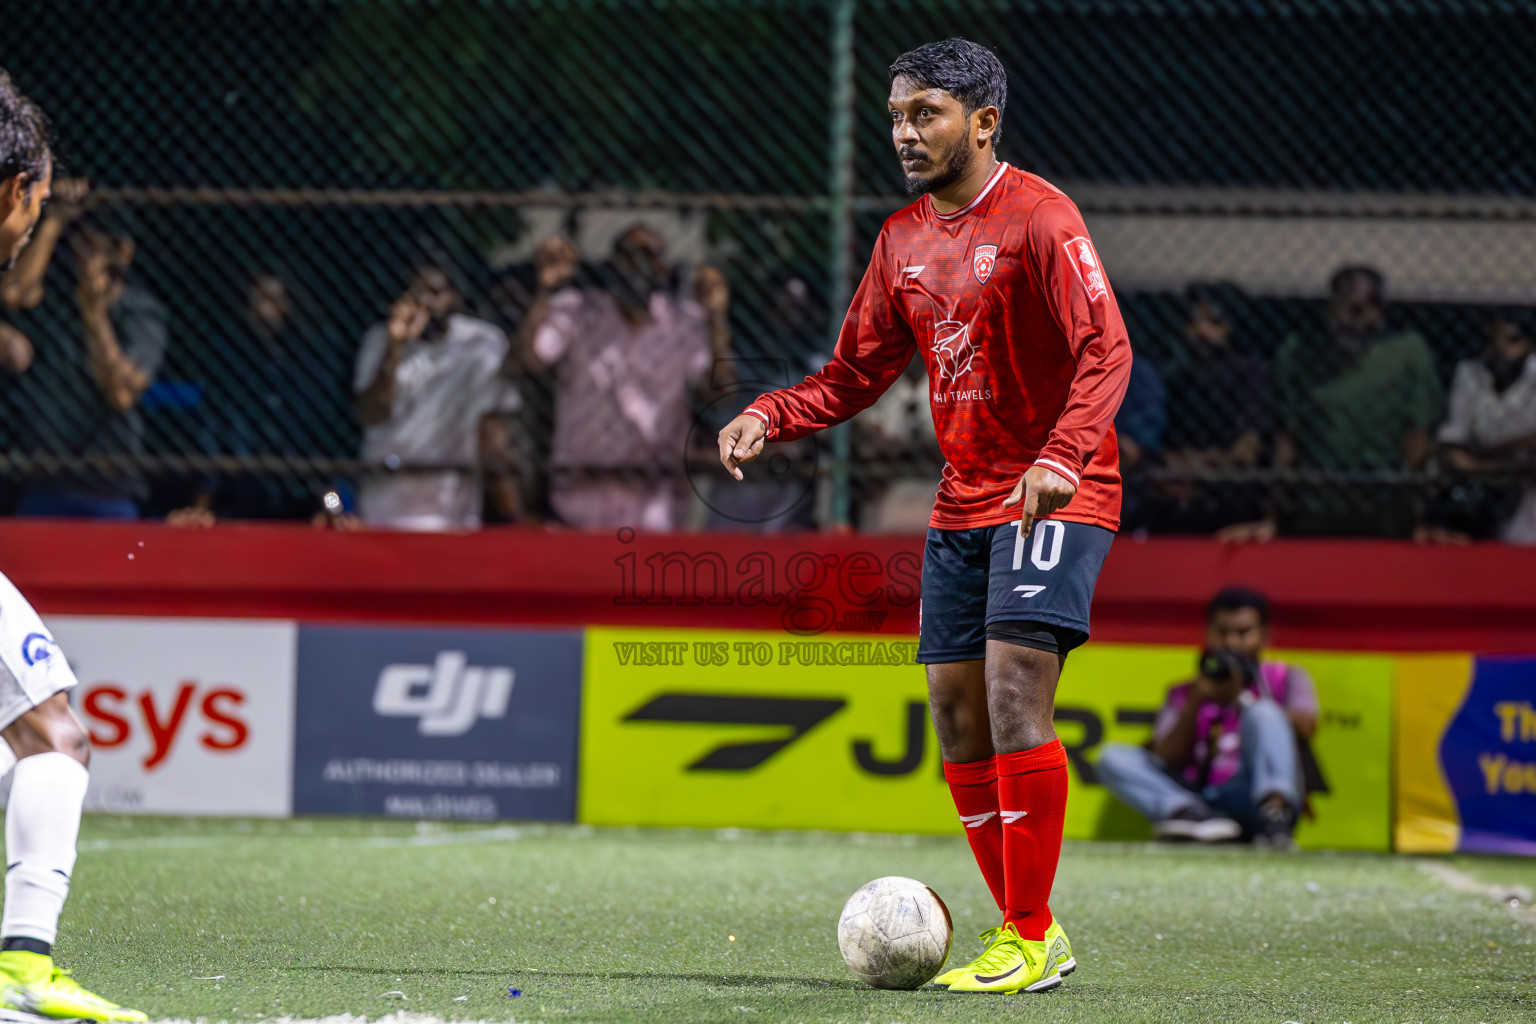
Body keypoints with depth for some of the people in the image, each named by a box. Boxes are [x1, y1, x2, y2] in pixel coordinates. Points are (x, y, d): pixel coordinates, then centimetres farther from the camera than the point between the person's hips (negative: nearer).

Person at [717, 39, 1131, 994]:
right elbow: (855, 376, 16)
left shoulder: (1038, 216, -12)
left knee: (1014, 688, -18)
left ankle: (1033, 939, -14)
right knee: (957, 712, 4)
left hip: (1057, 497, -8)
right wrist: (767, 418, -2)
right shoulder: (904, 239, 11)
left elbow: (1106, 351, -21)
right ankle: (1024, 925, 14)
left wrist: (1059, 459, -36)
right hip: (963, 506, 8)